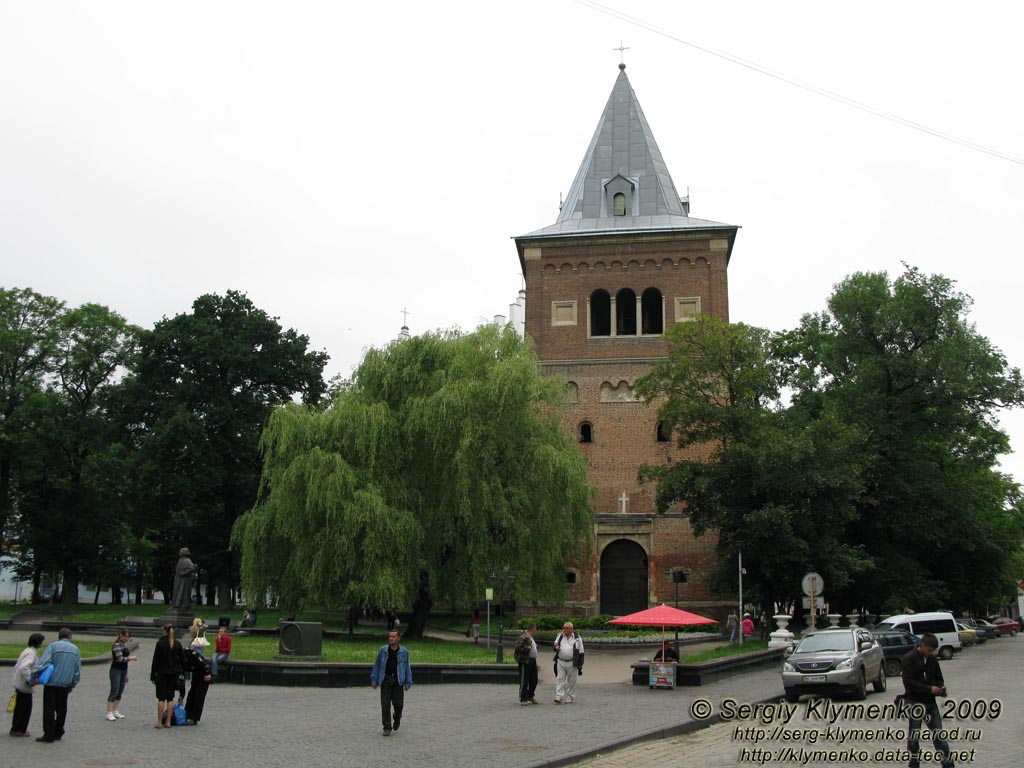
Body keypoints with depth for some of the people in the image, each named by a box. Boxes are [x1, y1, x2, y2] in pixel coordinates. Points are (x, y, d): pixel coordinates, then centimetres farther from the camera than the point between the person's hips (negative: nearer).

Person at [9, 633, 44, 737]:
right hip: (24, 685, -10)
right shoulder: (31, 653, -17)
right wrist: (29, 680, -27)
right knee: (25, 708, 0)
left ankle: (16, 729, 23)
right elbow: (24, 667, -31)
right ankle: (19, 730, 6)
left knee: (20, 708, 16)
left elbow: (17, 666, 20)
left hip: (19, 684, 10)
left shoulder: (27, 651, 14)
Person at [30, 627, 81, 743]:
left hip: (51, 682, -3)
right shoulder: (75, 649, 9)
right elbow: (78, 669, 13)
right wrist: (73, 684, 21)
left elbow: (43, 662, -16)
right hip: (65, 684, 3)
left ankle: (49, 735, 0)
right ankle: (58, 733, 19)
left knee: (49, 709, 1)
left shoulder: (53, 646, -3)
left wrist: (34, 675, -12)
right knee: (61, 709, 14)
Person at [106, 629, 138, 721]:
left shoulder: (125, 645, 13)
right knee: (114, 692, -8)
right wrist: (131, 658, -12)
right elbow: (120, 659, -22)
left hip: (123, 671, 8)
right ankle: (109, 714, -5)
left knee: (120, 692, 9)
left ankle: (116, 712, 15)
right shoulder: (116, 645, -13)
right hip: (116, 671, -8)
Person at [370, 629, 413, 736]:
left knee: (398, 703, 2)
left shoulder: (404, 652, 2)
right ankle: (387, 727, 6)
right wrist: (374, 680, 4)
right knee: (385, 704, -3)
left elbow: (407, 667, 5)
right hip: (385, 680, 0)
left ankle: (397, 719, 34)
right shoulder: (383, 650, 2)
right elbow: (377, 665, 7)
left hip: (398, 680, 0)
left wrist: (408, 682, 2)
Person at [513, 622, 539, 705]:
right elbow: (518, 647, -24)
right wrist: (528, 648, -19)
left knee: (534, 681, 15)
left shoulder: (531, 638, 17)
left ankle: (531, 696, 31)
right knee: (524, 681, -2)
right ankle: (523, 699, 5)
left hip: (533, 661, 10)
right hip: (525, 662, -10)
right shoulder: (523, 637, -15)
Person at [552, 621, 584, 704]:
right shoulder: (560, 637, 8)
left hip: (572, 663, -2)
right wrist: (556, 647, -8)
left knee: (571, 682, 5)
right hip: (560, 662, 2)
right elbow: (555, 645, 18)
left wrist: (580, 664, -2)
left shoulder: (577, 638, 0)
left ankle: (569, 698, 16)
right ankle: (558, 697, -7)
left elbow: (581, 652, 3)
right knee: (559, 679, -5)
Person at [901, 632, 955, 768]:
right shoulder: (909, 658, -10)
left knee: (939, 735, 5)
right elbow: (908, 682, -16)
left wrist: (941, 688, -5)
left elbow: (939, 678, 18)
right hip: (914, 703, -5)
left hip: (930, 702, 5)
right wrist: (929, 688, -21)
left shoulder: (932, 659, 8)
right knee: (913, 737, 4)